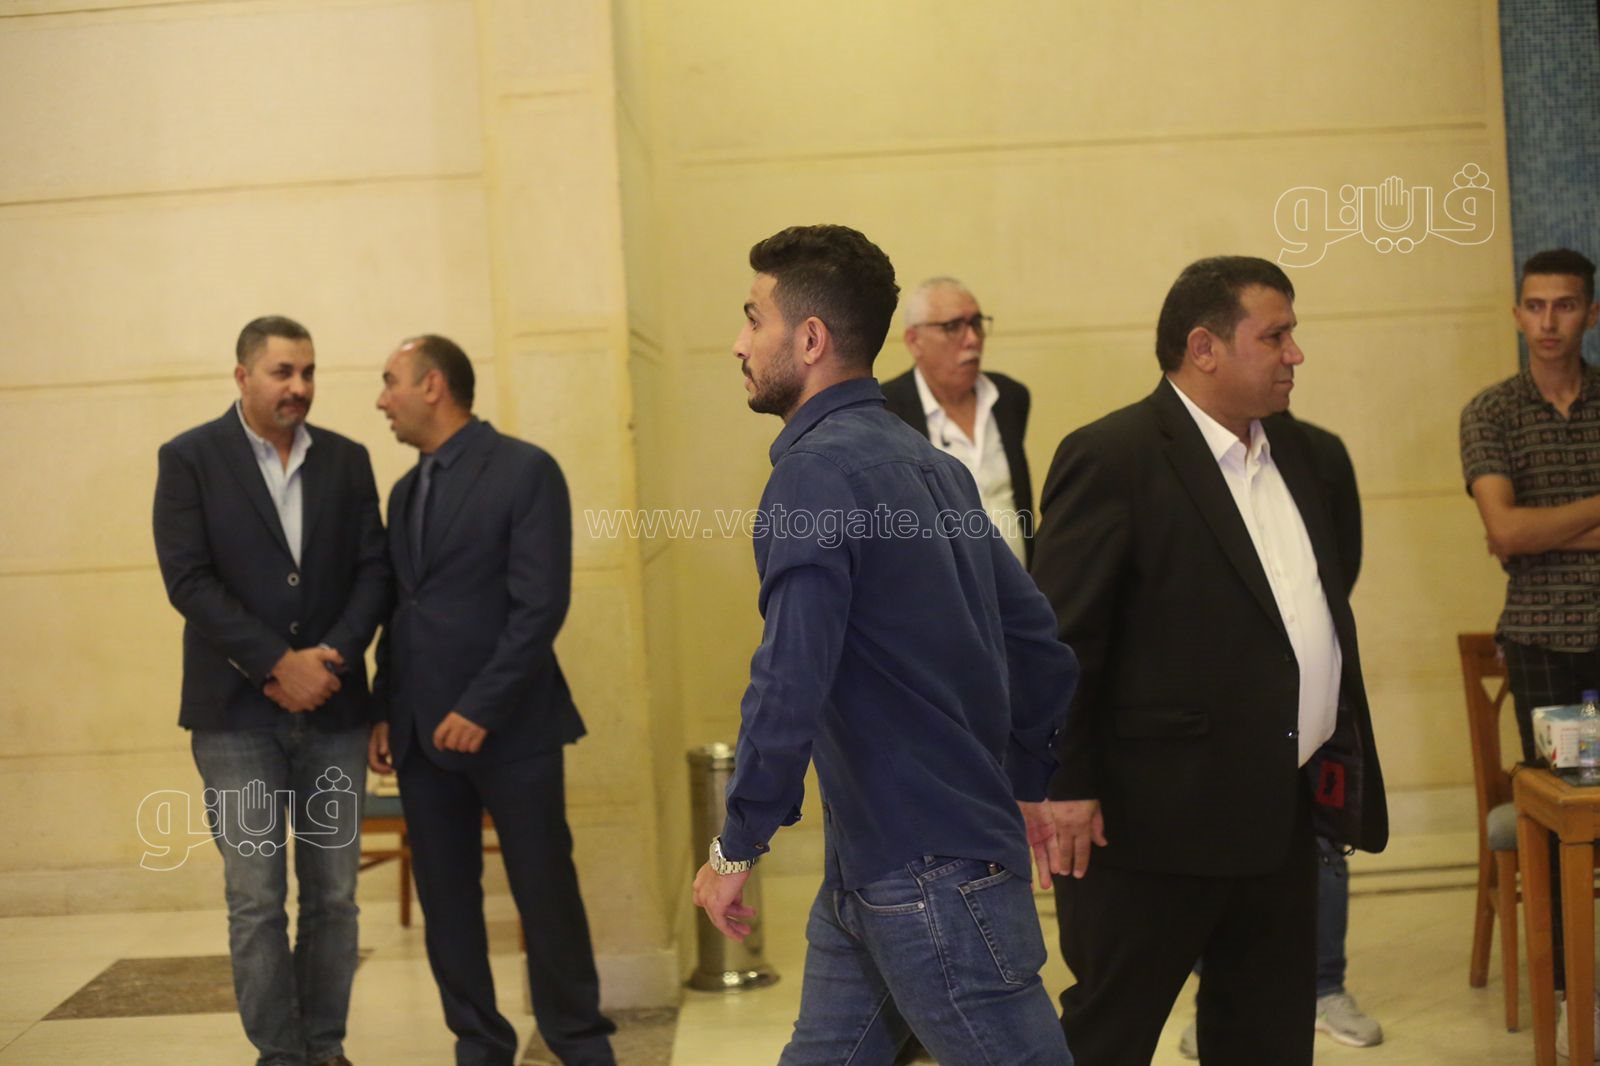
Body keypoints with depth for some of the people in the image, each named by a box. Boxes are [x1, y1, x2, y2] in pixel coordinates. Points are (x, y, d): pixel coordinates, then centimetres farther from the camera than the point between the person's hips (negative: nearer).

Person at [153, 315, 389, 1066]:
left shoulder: (347, 460, 9)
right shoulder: (189, 459, -1)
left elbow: (374, 571, 5)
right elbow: (188, 581, -9)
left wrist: (333, 657, -10)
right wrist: (279, 665, -15)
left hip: (332, 707, 3)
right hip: (237, 712, -3)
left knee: (333, 894, 6)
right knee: (256, 900, 0)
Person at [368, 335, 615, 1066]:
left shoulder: (525, 470, -7)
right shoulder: (405, 491, 15)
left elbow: (541, 604, -14)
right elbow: (399, 608, 17)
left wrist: (481, 708, -17)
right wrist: (385, 712, 7)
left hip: (509, 726, -6)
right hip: (422, 728, 6)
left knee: (545, 892, 2)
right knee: (445, 900, 8)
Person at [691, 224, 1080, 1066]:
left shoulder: (818, 469, -17)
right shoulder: (929, 463, 10)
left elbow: (790, 681, -24)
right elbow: (1037, 639, 14)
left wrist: (737, 845, -14)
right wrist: (1025, 784, 23)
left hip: (929, 871, -9)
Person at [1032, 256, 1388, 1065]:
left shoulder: (1291, 450, 12)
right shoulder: (1111, 458, -14)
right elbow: (1059, 639, -16)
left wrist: (1343, 744, 16)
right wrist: (1065, 785, -17)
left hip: (1284, 810, 8)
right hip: (1158, 814, -8)